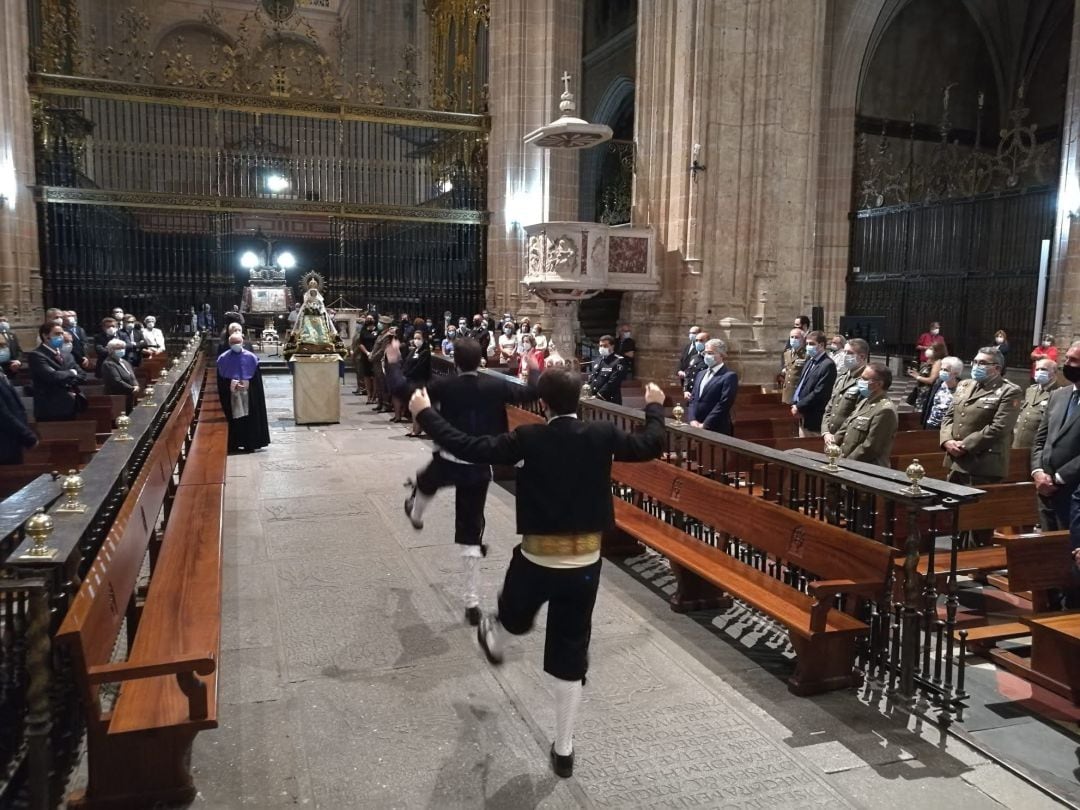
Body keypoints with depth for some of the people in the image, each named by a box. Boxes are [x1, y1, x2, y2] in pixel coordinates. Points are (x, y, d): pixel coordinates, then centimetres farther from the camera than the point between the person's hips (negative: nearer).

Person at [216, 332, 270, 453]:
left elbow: (257, 379, 2)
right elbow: (221, 380, 3)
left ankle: (250, 444, 8)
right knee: (234, 420, 3)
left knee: (250, 420, 0)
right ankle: (234, 444, 12)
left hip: (249, 396, 0)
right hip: (231, 396, 0)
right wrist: (231, 384, -10)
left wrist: (247, 384, -10)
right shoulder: (223, 359, 2)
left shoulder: (251, 357, 0)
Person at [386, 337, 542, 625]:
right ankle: (472, 601, 9)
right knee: (471, 532, 7)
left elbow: (401, 389, -10)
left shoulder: (444, 386, -14)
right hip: (479, 467, 1)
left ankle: (415, 515, 71)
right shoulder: (495, 385, -10)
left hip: (447, 462, -1)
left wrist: (393, 362, 7)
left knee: (426, 481, 37)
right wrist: (535, 370, 20)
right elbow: (530, 393, 0)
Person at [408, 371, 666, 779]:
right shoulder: (602, 436, -7)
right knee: (570, 656, 12)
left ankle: (493, 638, 66)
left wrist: (426, 414, -1)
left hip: (537, 559, -2)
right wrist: (655, 406, 27)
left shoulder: (529, 439, -14)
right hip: (585, 563, 2)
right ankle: (563, 749, 24)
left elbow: (469, 448, -13)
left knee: (515, 617, 32)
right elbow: (650, 445, 8)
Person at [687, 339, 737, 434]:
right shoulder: (701, 373, 16)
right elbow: (693, 399, 14)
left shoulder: (730, 376, -8)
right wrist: (693, 420, -3)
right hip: (696, 427, 6)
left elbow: (724, 404, -16)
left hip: (717, 430, -6)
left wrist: (704, 425, -17)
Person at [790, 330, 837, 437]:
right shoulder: (810, 361, 14)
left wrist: (799, 407, -14)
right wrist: (794, 404, 1)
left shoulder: (828, 365, -15)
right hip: (803, 417, 9)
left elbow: (819, 393, -20)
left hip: (814, 419, -9)